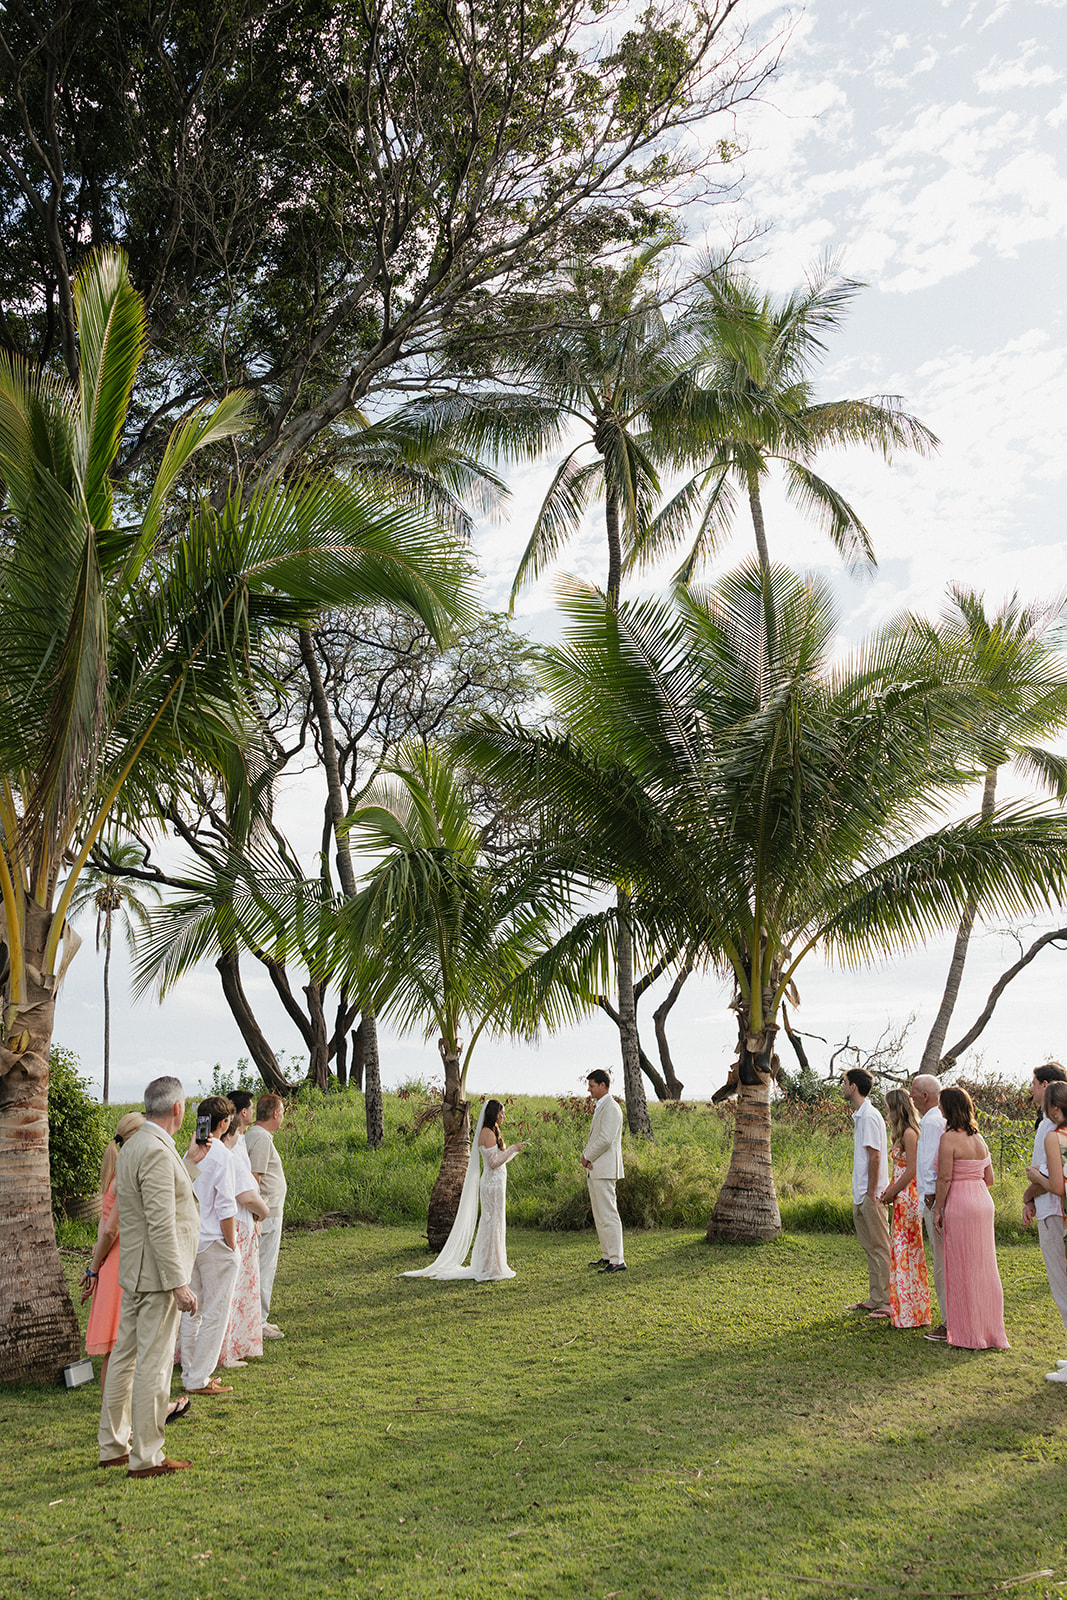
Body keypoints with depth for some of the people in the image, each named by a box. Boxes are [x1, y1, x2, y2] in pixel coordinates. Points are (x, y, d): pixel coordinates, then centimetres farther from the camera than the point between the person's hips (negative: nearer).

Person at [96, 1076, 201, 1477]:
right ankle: (145, 1458, 6)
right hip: (157, 1275, -10)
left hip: (136, 1272, 10)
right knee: (152, 1364, -2)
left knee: (125, 1356, 16)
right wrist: (178, 1283, -22)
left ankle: (113, 1446, 27)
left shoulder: (133, 1145, 10)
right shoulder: (157, 1152, -21)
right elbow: (161, 1224, -24)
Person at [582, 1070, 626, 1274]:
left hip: (605, 1170, -10)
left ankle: (617, 1260, -9)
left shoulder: (611, 1108, -13)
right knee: (599, 1217, 15)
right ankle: (607, 1256, 22)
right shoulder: (599, 1107, 18)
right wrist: (585, 1156, 3)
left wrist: (588, 1157, -10)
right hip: (594, 1170, 10)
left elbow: (605, 1139, -22)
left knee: (608, 1215, -10)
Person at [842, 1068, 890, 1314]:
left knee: (880, 1248, -3)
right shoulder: (859, 1116, 14)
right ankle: (875, 1299, 21)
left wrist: (871, 1192, -18)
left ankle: (888, 1301, 2)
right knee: (870, 1248, 14)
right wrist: (861, 1193, 17)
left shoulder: (869, 1116, -16)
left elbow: (875, 1157, -19)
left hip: (871, 1195, -10)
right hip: (861, 1195, 10)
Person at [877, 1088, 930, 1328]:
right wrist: (890, 1189, 8)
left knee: (905, 1250, -4)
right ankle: (904, 1307, 22)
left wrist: (893, 1192, -11)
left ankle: (910, 1312, 2)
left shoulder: (909, 1133, -16)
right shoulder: (903, 1132, 13)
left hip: (908, 1198, -10)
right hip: (903, 1198, 10)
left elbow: (912, 1169, -18)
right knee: (901, 1249, 14)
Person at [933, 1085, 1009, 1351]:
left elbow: (944, 1178, -16)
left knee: (963, 1270, 2)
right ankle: (991, 1331, 18)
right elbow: (989, 1178, 13)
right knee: (984, 1267, 12)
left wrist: (937, 1210, -9)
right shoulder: (980, 1139, 10)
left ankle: (970, 1335, 8)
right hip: (984, 1201, 7)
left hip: (959, 1204, -7)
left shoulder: (949, 1138, -13)